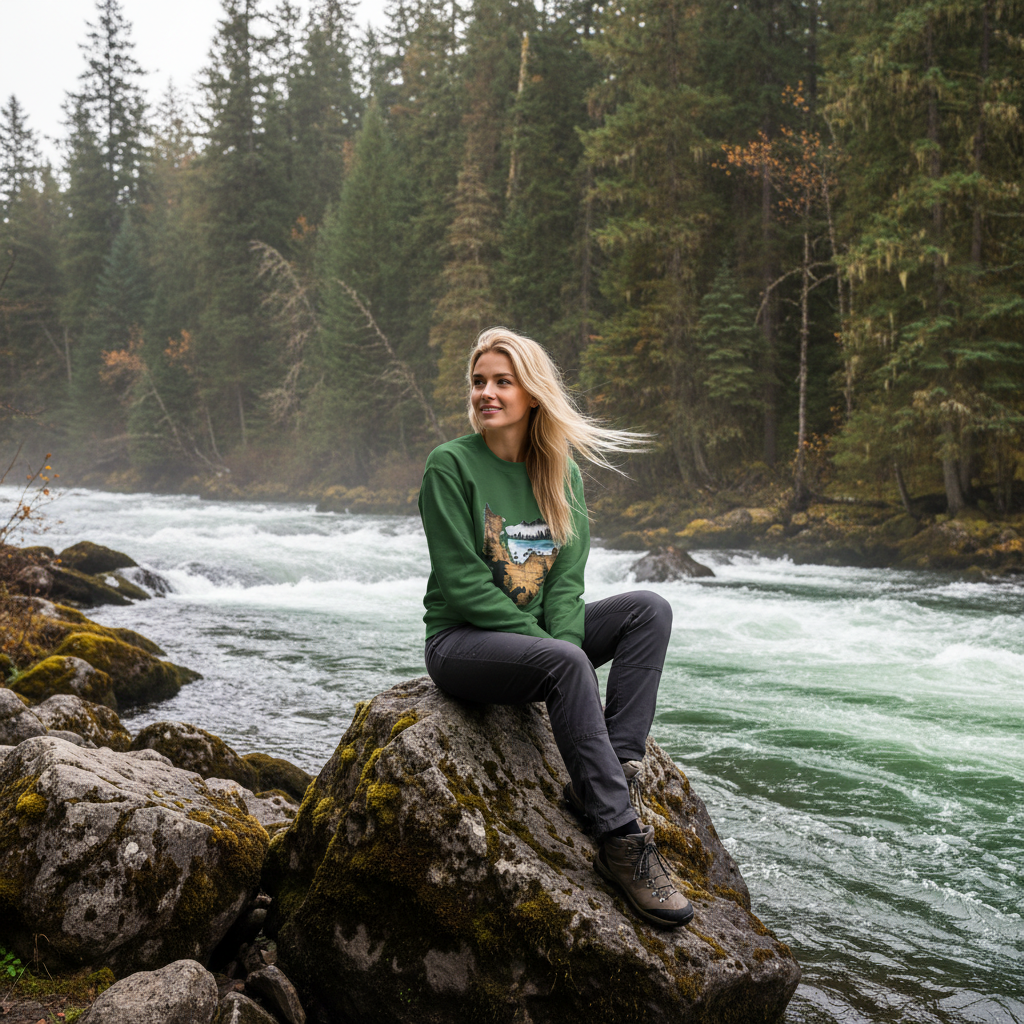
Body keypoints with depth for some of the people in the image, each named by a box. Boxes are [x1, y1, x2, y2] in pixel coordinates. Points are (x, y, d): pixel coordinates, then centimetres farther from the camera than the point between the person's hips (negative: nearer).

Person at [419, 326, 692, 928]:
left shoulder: (562, 473, 7)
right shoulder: (451, 465, -9)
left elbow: (566, 579, 2)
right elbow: (461, 581, -15)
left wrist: (564, 641, -18)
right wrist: (553, 647, -20)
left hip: (539, 636, 6)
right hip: (462, 641, -6)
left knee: (650, 609, -13)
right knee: (565, 663, -33)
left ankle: (614, 772, -23)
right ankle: (622, 843, -30)